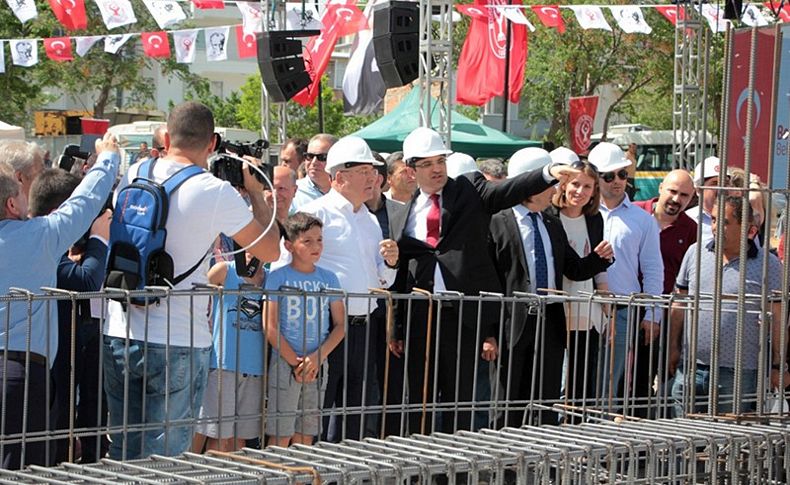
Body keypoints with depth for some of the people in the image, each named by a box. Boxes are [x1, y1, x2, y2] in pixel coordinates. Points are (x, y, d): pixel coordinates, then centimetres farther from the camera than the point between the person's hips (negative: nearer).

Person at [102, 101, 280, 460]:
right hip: (179, 343, -5)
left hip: (119, 334, 5)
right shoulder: (216, 193, -11)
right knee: (164, 459, 2)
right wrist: (256, 192, 11)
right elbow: (270, 250, -2)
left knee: (122, 454, 14)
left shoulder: (133, 175, 3)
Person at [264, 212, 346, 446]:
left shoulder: (329, 278, 9)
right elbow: (270, 327, -7)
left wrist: (318, 357, -7)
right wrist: (296, 363, -10)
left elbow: (340, 325, 7)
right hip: (284, 363, -4)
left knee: (306, 437, 7)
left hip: (319, 366, 4)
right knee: (280, 437, -5)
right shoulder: (278, 277, -3)